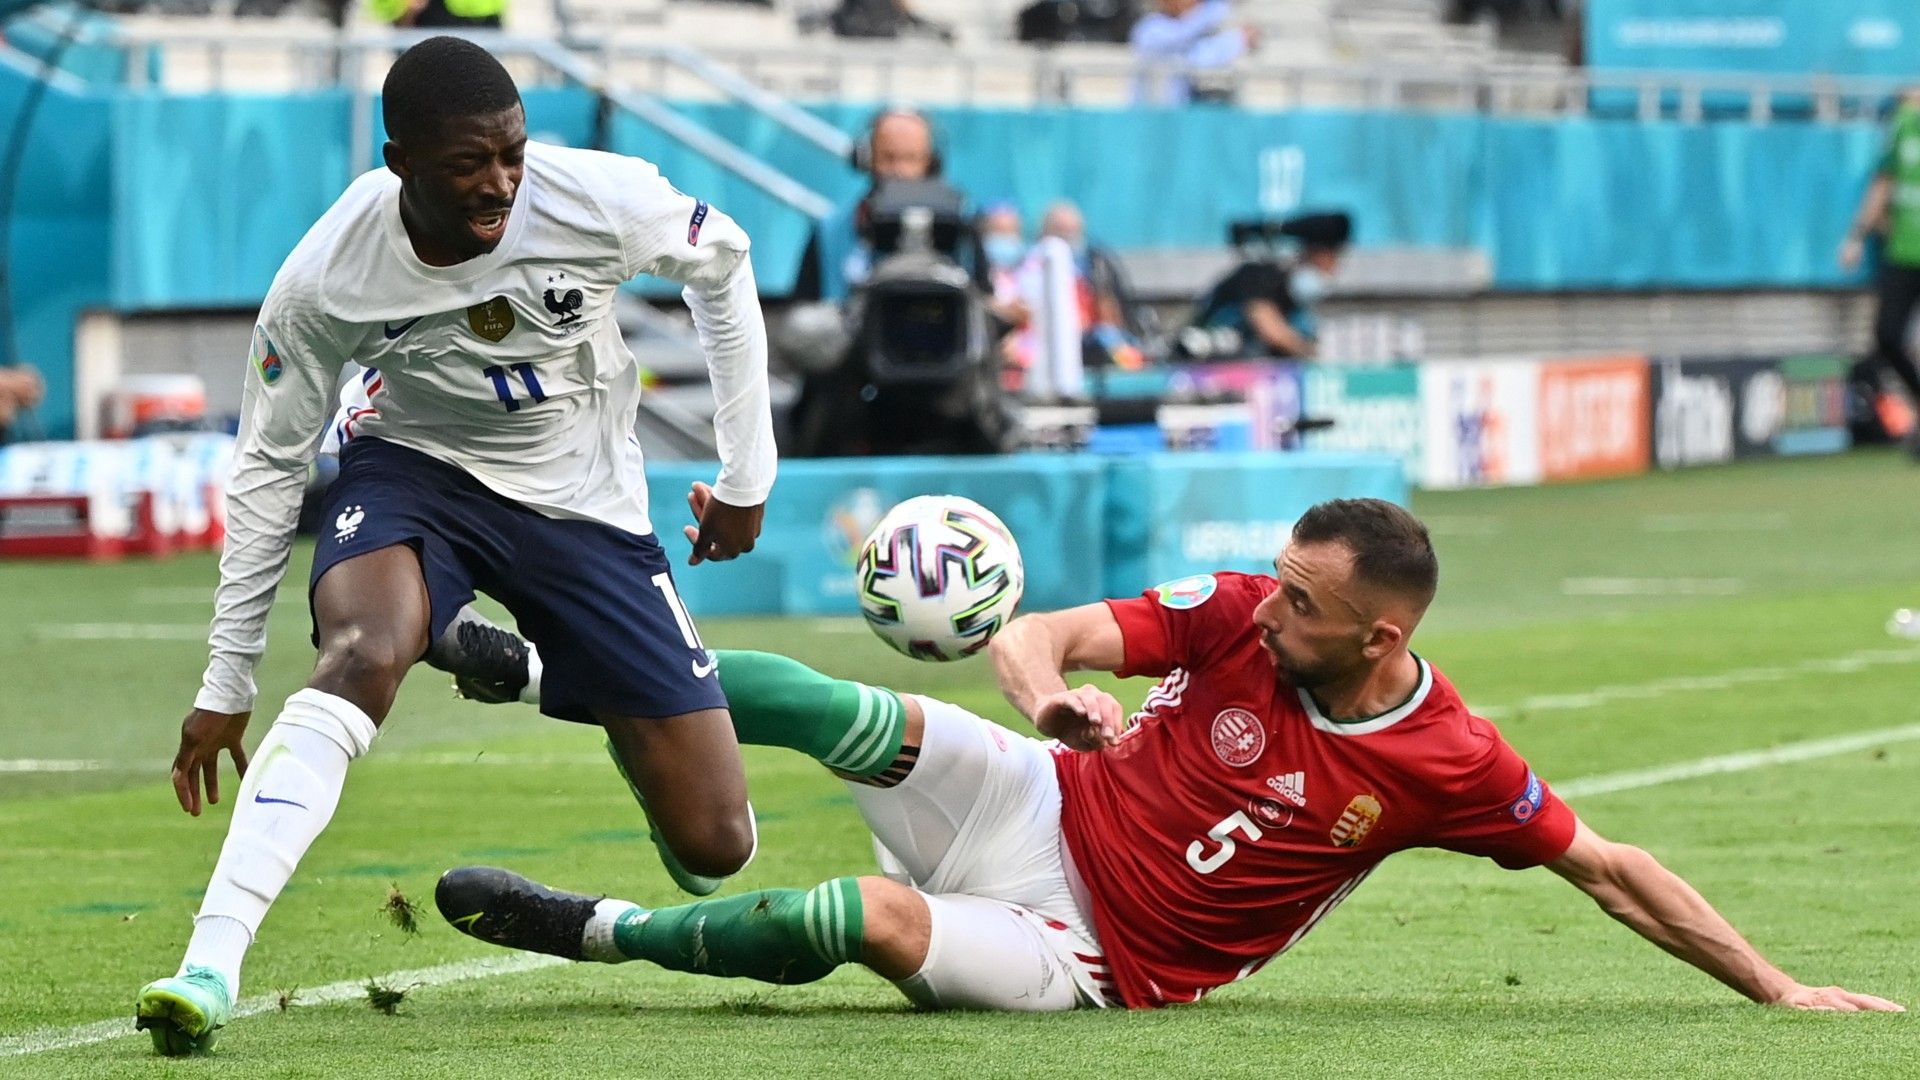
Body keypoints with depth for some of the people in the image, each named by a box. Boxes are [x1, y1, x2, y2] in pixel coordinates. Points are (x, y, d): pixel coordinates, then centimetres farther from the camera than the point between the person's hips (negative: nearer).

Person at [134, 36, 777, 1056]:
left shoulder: (600, 199, -24)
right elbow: (269, 467, -8)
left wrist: (746, 473, 4)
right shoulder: (322, 282, -23)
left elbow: (720, 263, -1)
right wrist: (227, 685, -4)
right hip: (414, 472, -1)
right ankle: (208, 967, -43)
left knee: (714, 845, -5)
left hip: (587, 503, 1)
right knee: (362, 656, -38)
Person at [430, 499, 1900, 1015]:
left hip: (1091, 958, -3)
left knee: (864, 918, -31)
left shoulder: (1450, 764, -13)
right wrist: (1050, 693, -32)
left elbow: (1609, 867, -4)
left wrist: (1776, 990, -5)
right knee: (847, 714, -24)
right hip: (1039, 809, 3)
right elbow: (1042, 636, -7)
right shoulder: (1239, 616, -9)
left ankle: (594, 929, -16)